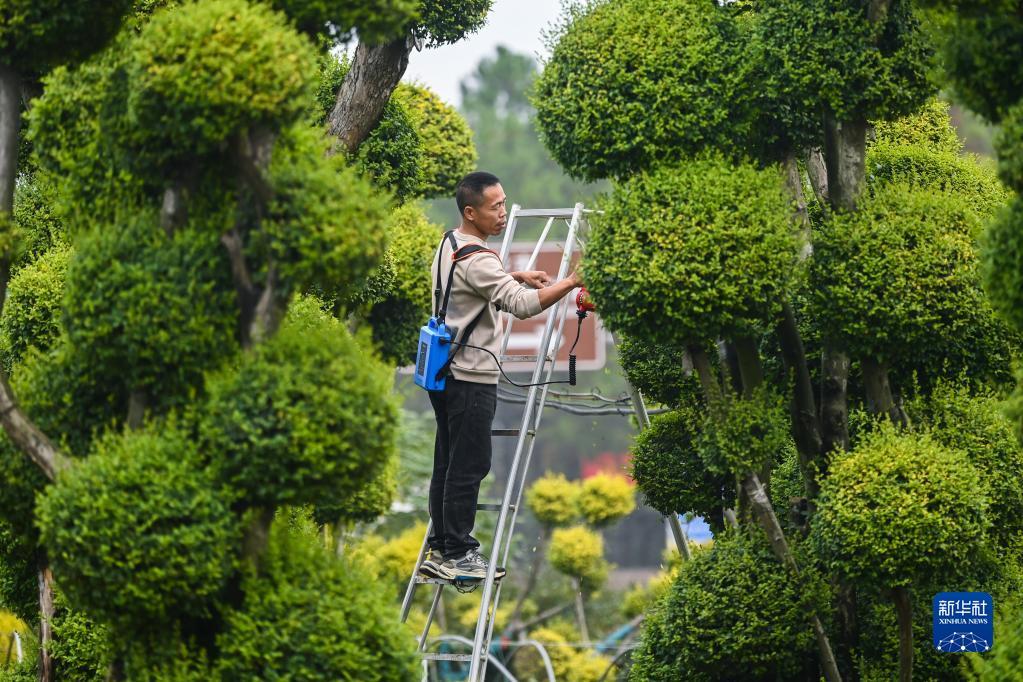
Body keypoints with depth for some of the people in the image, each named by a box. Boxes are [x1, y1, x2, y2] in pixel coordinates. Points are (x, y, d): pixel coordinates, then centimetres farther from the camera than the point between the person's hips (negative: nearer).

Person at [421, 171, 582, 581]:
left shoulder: (449, 246, 11)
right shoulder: (476, 259, -21)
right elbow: (522, 305, -31)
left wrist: (517, 277, 17)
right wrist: (571, 282, -31)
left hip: (445, 372, 10)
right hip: (471, 377, -10)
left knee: (448, 462, 14)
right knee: (469, 466, -5)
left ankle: (441, 547, 19)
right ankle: (457, 554, -2)